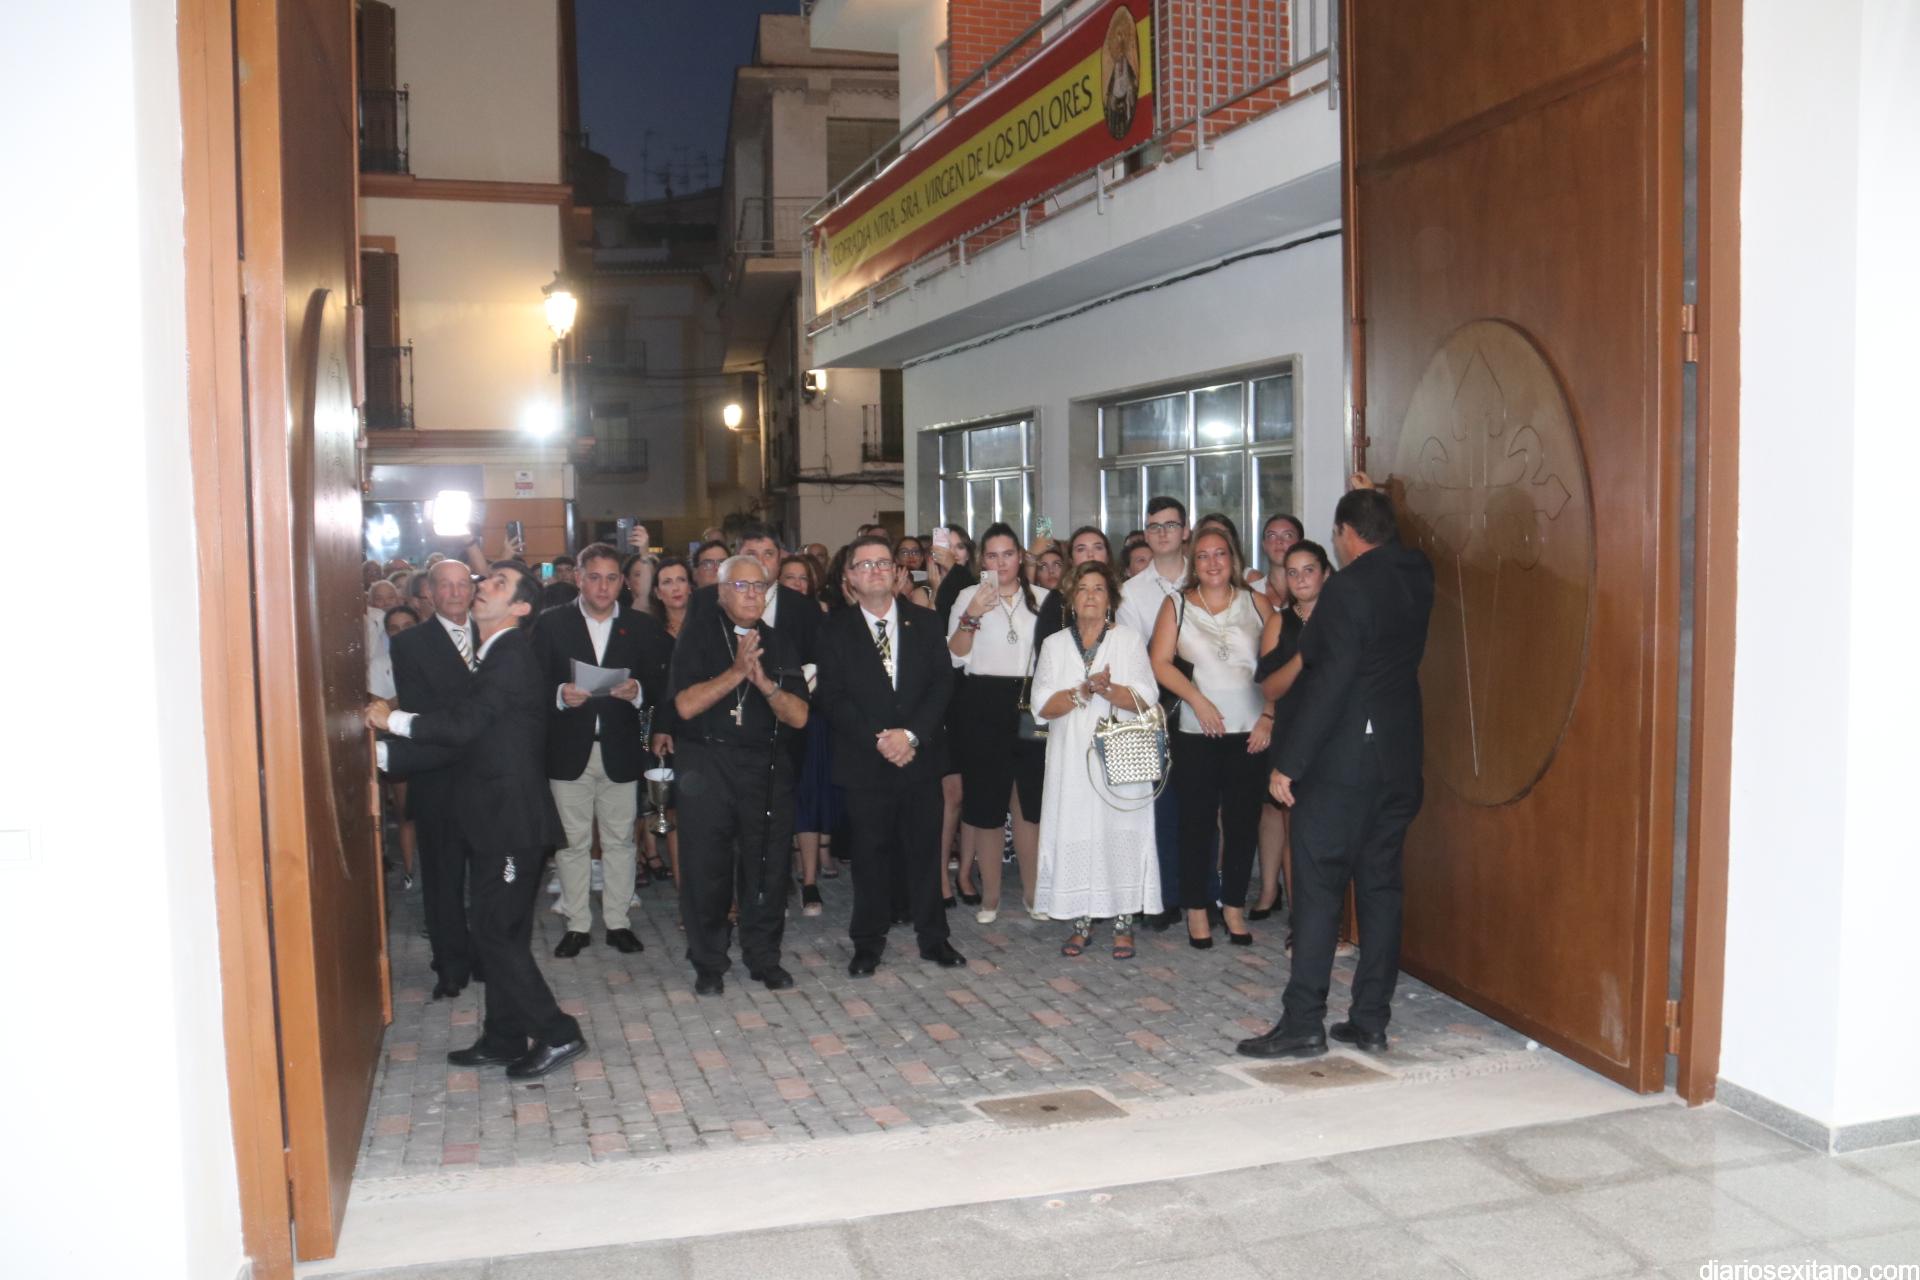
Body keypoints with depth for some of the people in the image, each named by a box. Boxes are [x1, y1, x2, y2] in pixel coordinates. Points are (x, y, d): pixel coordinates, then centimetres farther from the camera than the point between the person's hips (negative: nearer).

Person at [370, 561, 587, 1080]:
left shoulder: (512, 657, -15)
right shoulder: (495, 656, 16)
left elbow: (461, 725, -24)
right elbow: (462, 737, 15)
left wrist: (393, 720, -10)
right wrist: (385, 751, 9)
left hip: (510, 822, -10)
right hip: (495, 821, 10)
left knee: (497, 935, -6)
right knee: (499, 935, 15)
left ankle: (557, 1034, 3)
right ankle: (503, 1040, 25)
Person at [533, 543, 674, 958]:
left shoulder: (641, 626, 6)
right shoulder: (551, 623, 3)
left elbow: (659, 683, 4)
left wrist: (638, 691, -17)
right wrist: (560, 695, -19)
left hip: (620, 751, 1)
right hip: (568, 750, -1)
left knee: (620, 840, 7)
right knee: (571, 842, 5)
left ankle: (617, 921, 18)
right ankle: (577, 924, 16)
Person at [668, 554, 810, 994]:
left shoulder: (779, 645, 10)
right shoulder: (698, 636, 1)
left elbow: (798, 717, 1)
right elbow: (686, 705, -11)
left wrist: (764, 682, -15)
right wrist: (736, 671, -17)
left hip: (767, 766, 3)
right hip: (707, 764, -2)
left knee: (768, 864, 4)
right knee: (706, 866, 2)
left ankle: (764, 958, 19)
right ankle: (708, 964, 16)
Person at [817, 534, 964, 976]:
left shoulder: (925, 622, 7)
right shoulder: (836, 629, 3)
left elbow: (943, 682, 0)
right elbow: (833, 695, -4)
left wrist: (912, 733, -12)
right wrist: (877, 739, -14)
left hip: (920, 757, 1)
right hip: (864, 761, -1)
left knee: (926, 849, 7)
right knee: (870, 853, 5)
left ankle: (933, 937, 20)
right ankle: (868, 943, 18)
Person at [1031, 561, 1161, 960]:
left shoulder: (1128, 639, 8)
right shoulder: (1054, 644, 11)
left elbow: (1146, 697, -3)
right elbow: (1043, 706, 1)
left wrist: (1108, 689, -20)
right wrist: (1083, 692, -14)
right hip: (1072, 759, 1)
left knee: (1121, 833, -3)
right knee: (1075, 833, -1)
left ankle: (1123, 923, 5)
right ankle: (1081, 922, 9)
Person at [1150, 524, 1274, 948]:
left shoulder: (1256, 604, 6)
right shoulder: (1176, 606, 5)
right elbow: (1160, 663, -4)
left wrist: (1269, 716, -5)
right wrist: (1197, 700, -13)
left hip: (1250, 733, 1)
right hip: (1197, 734, -1)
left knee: (1243, 821, 6)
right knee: (1197, 821, 3)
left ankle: (1234, 905, 19)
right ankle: (1196, 908, 14)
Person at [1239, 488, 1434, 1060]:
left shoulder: (1349, 587, -15)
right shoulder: (1416, 577, 7)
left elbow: (1328, 681, -20)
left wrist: (1288, 762, -15)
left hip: (1342, 762, -8)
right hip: (1399, 761, 8)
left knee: (1317, 889, -3)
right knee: (1380, 886, 11)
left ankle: (1303, 1023, -1)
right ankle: (1370, 1018, 16)